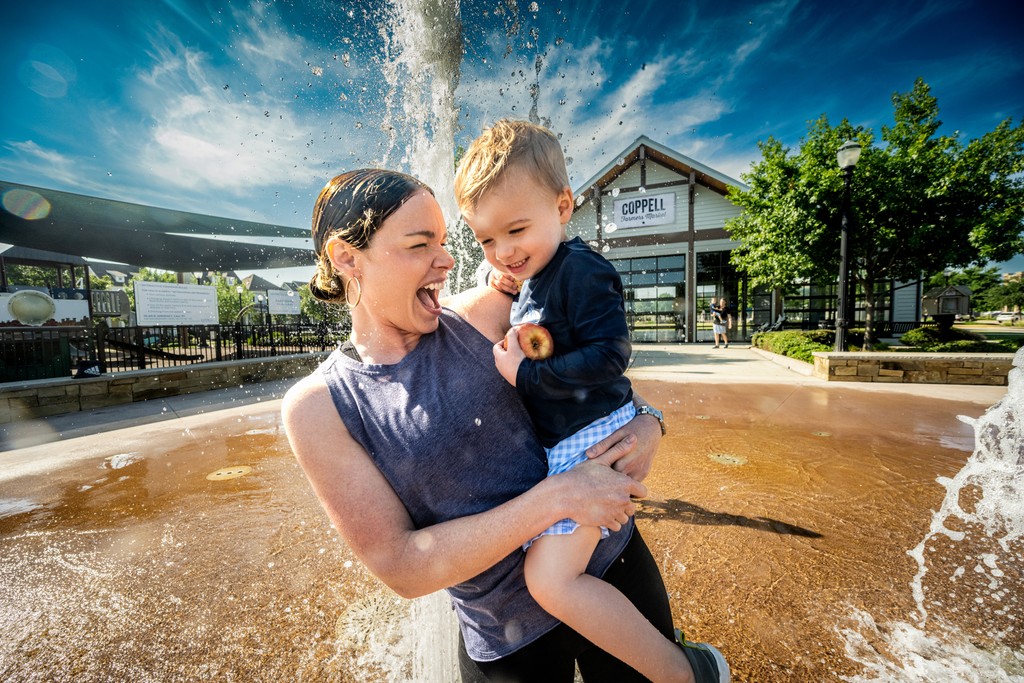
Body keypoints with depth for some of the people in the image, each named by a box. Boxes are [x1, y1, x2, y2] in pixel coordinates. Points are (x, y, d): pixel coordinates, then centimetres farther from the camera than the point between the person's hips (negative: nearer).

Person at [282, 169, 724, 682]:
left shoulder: (484, 314, -11)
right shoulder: (318, 405, -13)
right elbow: (399, 567, -16)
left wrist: (648, 421, -14)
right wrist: (557, 496, -24)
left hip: (613, 565, 2)